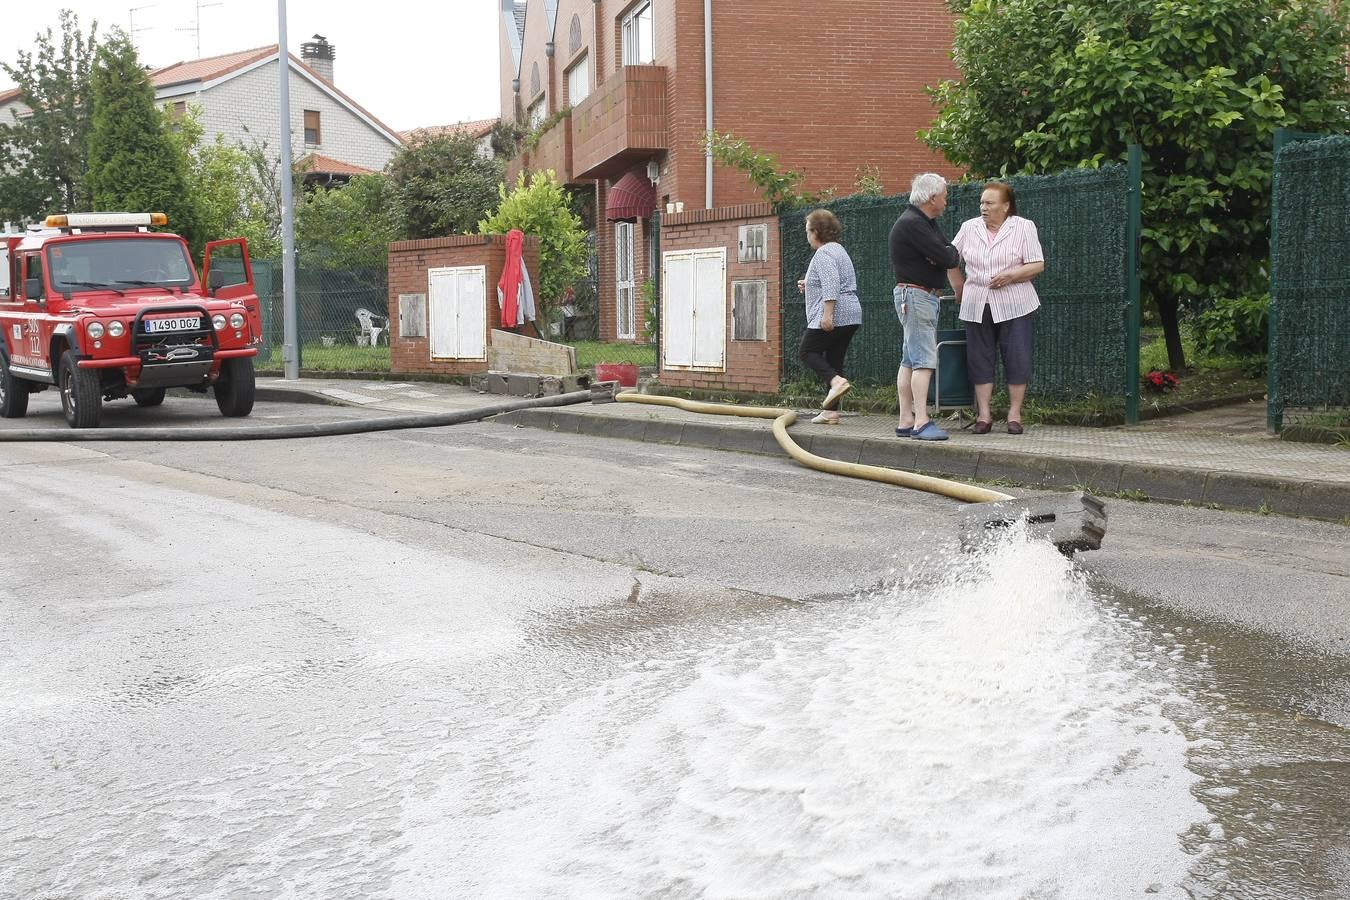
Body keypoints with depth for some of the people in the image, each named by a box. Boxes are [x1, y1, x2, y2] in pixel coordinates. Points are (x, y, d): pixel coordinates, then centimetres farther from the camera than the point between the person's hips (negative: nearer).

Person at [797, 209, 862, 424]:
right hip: (851, 316, 10)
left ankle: (836, 381, -19)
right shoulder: (838, 250, 21)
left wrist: (827, 315, -26)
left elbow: (831, 286, -23)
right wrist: (810, 286, 28)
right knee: (834, 360, 8)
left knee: (808, 351, 1)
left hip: (834, 316, -10)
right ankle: (831, 411, 6)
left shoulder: (823, 254, -11)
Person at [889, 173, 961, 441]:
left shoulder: (927, 222, 17)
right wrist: (953, 254, 1)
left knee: (910, 360, 9)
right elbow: (947, 258, -21)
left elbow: (950, 250, 14)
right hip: (915, 295, -11)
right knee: (924, 360, -13)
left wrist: (947, 254, -8)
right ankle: (921, 422, -16)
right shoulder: (912, 224, -17)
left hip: (925, 296, 11)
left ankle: (905, 421, 10)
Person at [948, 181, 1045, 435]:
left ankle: (1014, 414, 6)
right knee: (980, 359, 3)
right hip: (977, 306, 3)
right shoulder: (969, 228, 8)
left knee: (1017, 359, -3)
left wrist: (1011, 276, -16)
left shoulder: (1024, 227, 0)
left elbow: (1037, 265, -3)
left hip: (1012, 306, -3)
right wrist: (959, 288, 13)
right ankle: (983, 414, 8)